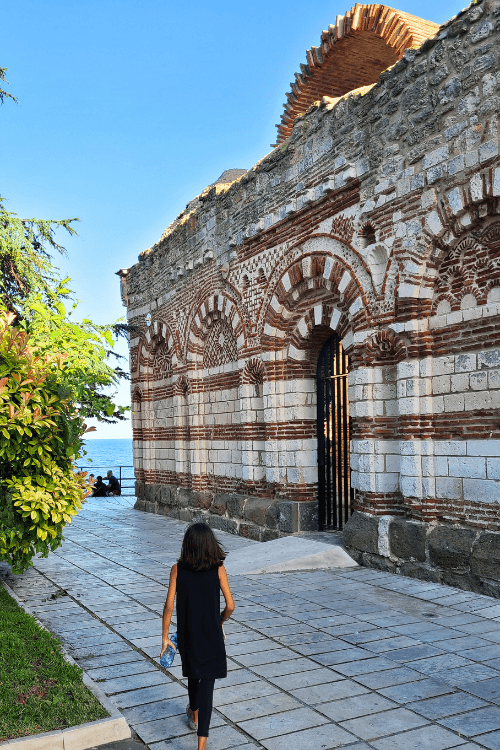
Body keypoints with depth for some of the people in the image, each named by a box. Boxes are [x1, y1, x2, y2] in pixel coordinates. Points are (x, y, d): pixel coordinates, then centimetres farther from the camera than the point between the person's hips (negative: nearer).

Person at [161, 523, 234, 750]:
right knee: (207, 682, 3)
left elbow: (169, 606, -8)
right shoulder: (218, 569, -11)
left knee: (193, 673, 27)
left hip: (187, 633, 2)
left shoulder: (178, 569, -9)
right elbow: (230, 606, -9)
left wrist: (165, 637, 2)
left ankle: (194, 714, 51)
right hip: (211, 635, -2)